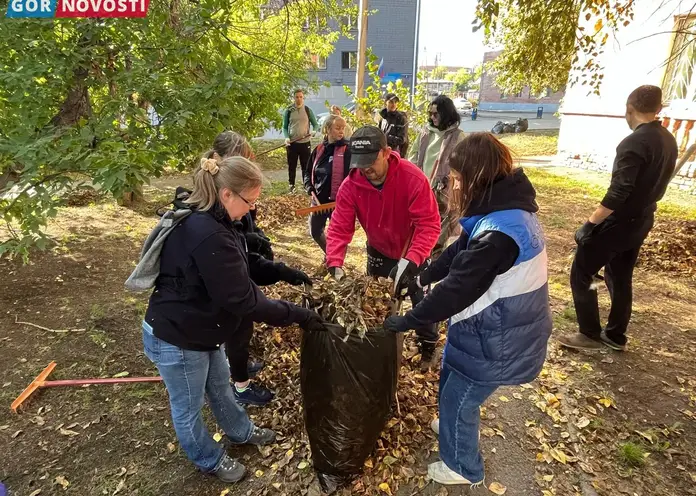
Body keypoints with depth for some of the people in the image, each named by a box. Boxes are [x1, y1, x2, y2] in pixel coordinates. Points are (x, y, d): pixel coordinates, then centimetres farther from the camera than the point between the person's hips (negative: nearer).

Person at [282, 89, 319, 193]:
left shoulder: (308, 110, 3)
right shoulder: (289, 111, 4)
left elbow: (315, 124, 7)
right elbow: (285, 127, 7)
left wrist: (314, 131, -16)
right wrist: (286, 137, -11)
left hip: (305, 142, 0)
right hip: (292, 143, 1)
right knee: (292, 165, 7)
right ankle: (291, 185, 19)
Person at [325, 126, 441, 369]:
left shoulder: (413, 178, -32)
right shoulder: (350, 186, -23)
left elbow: (429, 225, -32)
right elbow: (339, 227, -22)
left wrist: (410, 261, -43)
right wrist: (335, 264, -35)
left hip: (414, 253, -3)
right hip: (379, 252, 3)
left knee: (422, 301, 12)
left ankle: (428, 346, 37)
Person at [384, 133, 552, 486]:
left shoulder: (498, 232, -33)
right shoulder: (508, 208, -1)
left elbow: (457, 289, -29)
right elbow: (459, 252, 9)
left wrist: (407, 321, -18)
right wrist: (422, 278, 11)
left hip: (497, 340, -9)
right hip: (498, 325, 9)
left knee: (458, 399, 13)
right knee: (450, 378, 29)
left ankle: (462, 467, 39)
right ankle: (452, 427, 56)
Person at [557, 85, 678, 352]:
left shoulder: (634, 143, -22)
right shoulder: (669, 141, 5)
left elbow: (618, 193, -28)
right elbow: (655, 183, 14)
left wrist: (589, 224, -23)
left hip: (619, 221, -9)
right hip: (642, 221, 9)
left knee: (581, 273, 3)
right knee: (620, 278, 19)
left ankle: (590, 335, 9)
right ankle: (616, 336, 29)